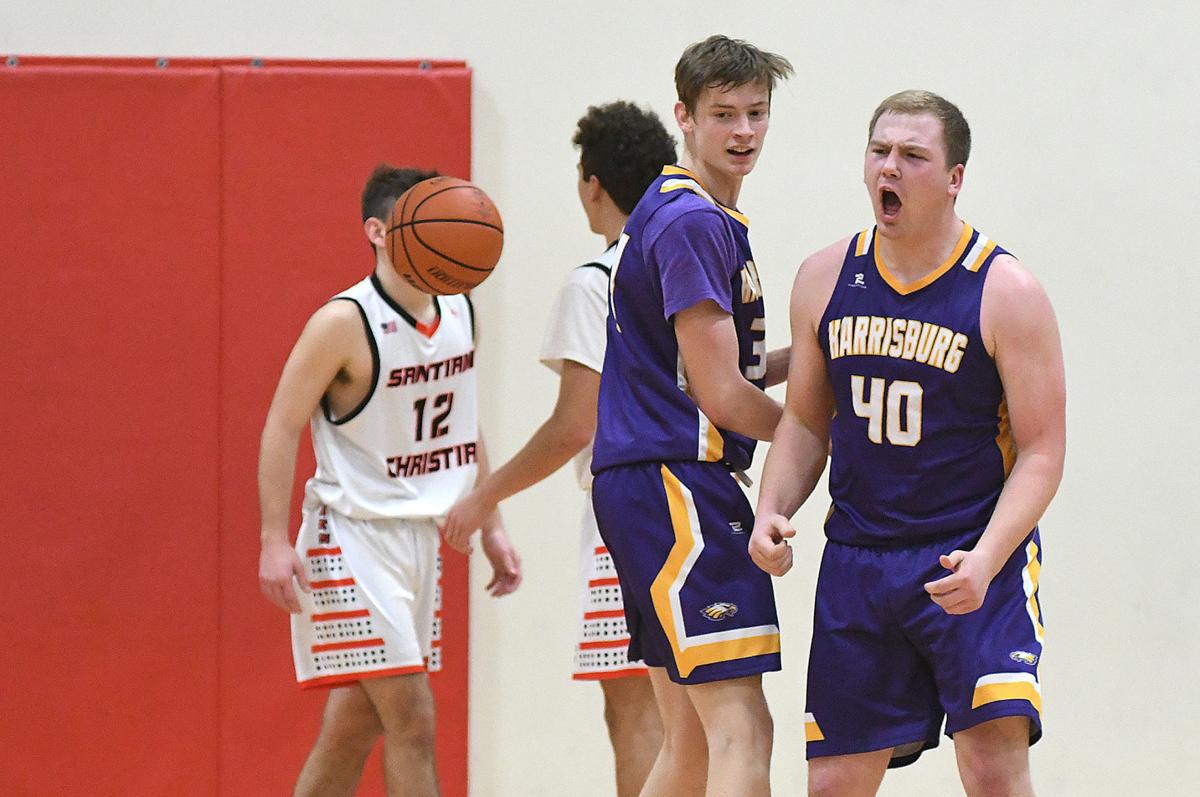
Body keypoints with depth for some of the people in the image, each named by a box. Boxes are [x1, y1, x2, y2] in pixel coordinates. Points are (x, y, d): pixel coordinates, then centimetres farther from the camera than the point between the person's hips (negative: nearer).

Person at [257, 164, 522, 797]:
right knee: (411, 718, -12)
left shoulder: (459, 311, 6)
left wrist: (489, 526, 16)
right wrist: (274, 542, -19)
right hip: (353, 532, -7)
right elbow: (281, 429, -13)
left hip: (420, 531, 7)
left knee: (357, 721, 11)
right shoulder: (345, 323, -15)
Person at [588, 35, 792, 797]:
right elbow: (721, 395, -16)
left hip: (648, 484, 11)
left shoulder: (678, 213, 19)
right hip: (675, 484, -11)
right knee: (743, 732, -17)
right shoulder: (694, 224, -13)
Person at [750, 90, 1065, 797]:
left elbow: (1041, 453, -10)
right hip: (857, 561, 4)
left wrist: (985, 561, -25)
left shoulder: (1007, 293, -10)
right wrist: (773, 512, -4)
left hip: (975, 559, -4)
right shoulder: (825, 279, 4)